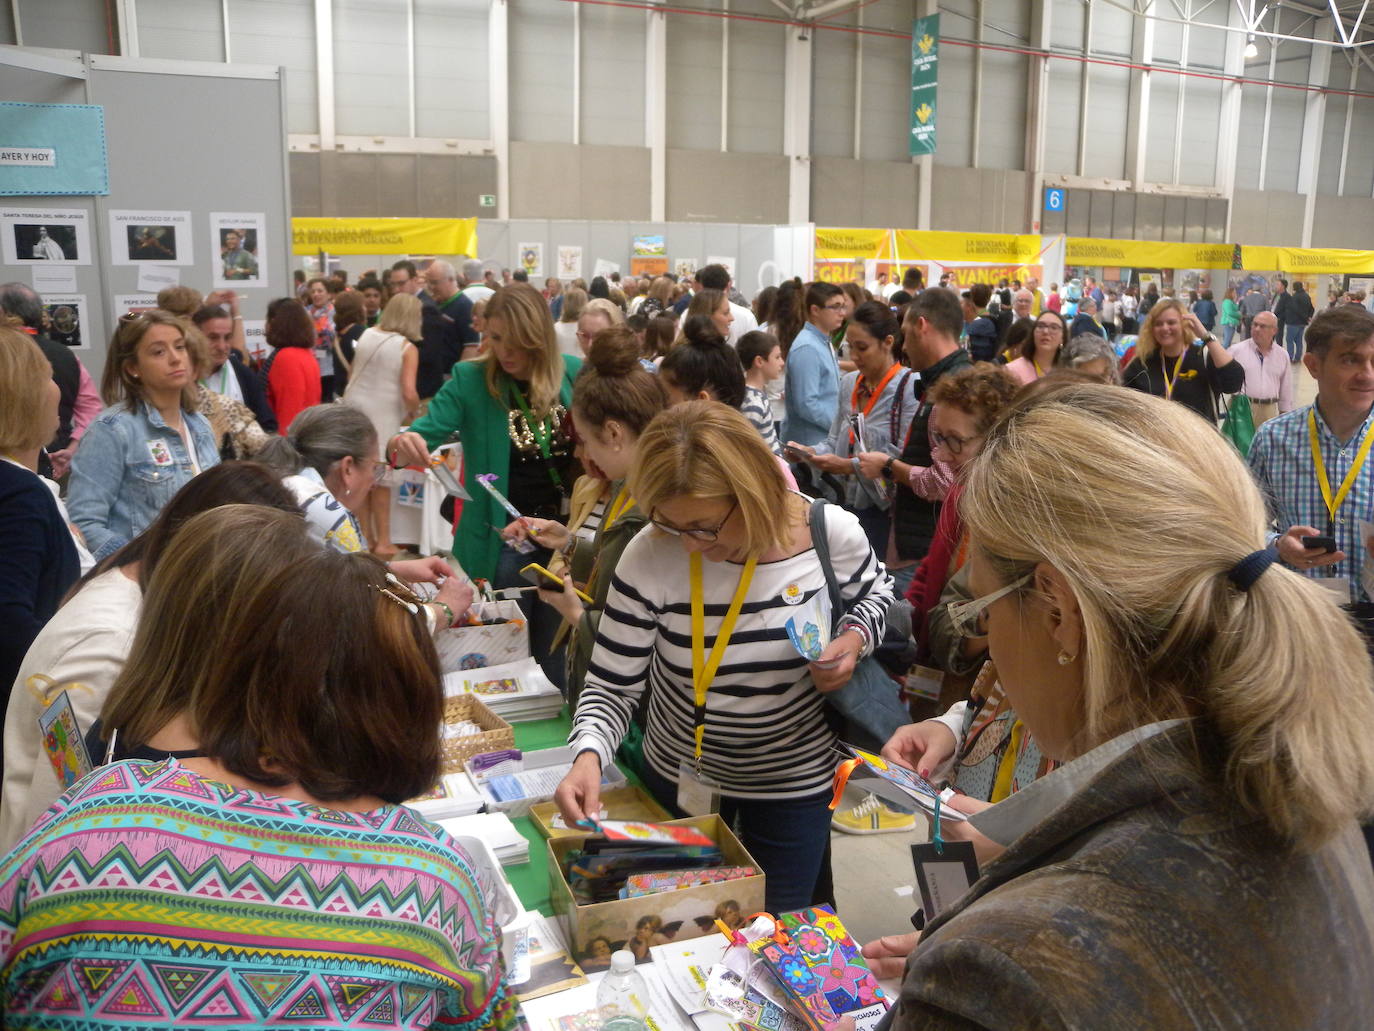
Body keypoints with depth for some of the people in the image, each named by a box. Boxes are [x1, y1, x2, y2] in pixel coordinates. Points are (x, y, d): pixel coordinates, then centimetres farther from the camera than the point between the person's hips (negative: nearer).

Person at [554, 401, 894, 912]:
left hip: (794, 780, 0)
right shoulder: (649, 556, -24)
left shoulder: (832, 533, -21)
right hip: (678, 777, 1)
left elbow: (874, 590, 3)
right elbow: (611, 687, -16)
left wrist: (855, 636, -18)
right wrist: (588, 755, -35)